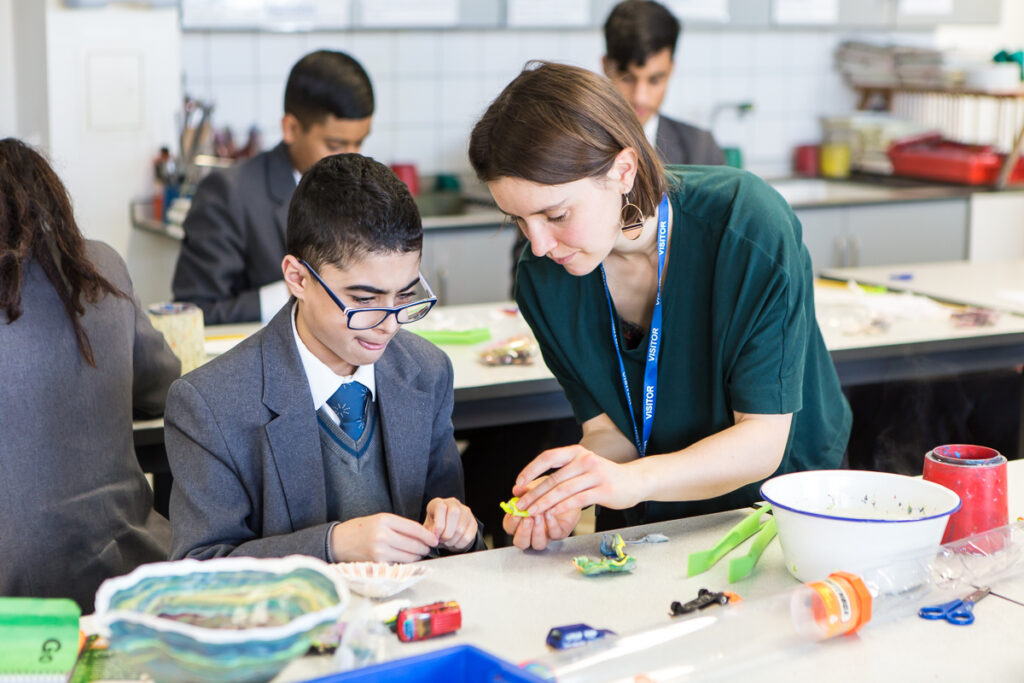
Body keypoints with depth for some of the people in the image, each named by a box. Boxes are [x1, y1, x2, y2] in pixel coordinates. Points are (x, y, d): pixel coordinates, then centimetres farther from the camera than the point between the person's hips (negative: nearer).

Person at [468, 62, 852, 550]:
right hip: (652, 527, 3)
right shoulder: (544, 279, -11)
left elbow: (763, 439, -19)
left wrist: (634, 479, -34)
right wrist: (566, 495, -26)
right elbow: (607, 426, -4)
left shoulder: (752, 227, -22)